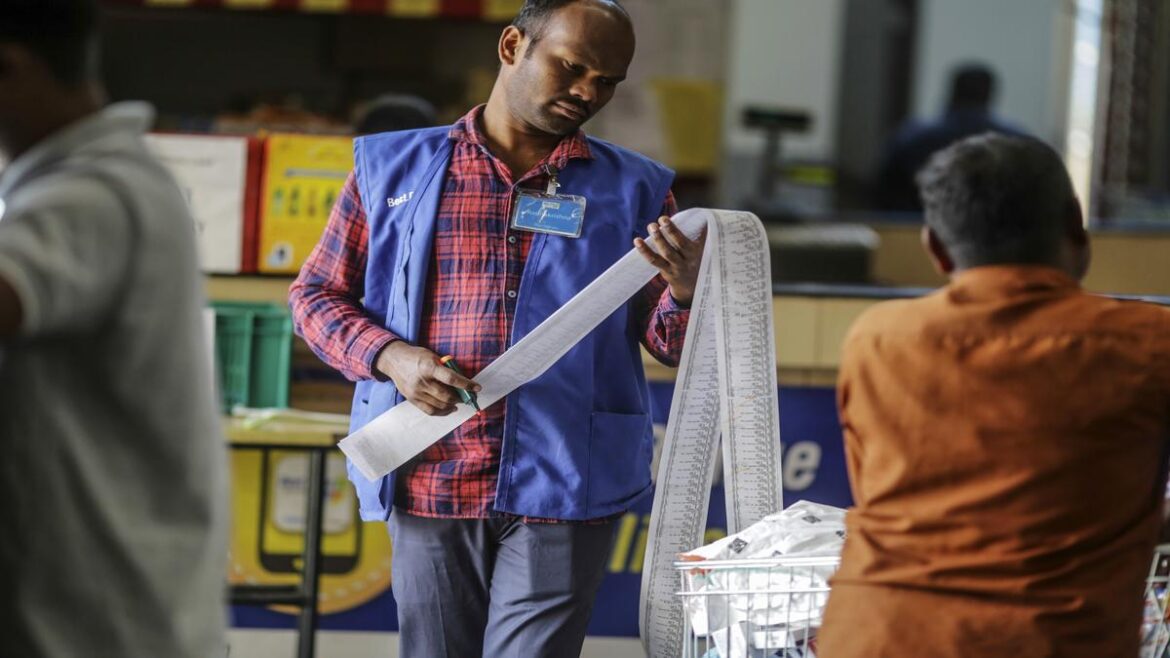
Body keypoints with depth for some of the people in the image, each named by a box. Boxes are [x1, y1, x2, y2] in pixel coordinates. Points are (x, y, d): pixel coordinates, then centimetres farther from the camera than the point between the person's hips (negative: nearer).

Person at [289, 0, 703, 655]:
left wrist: (685, 290, -15)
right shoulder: (394, 168, 8)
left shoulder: (635, 190, 9)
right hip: (430, 487, 1)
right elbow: (317, 293, 11)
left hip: (562, 495, -1)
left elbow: (671, 347, 9)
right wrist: (389, 357, -8)